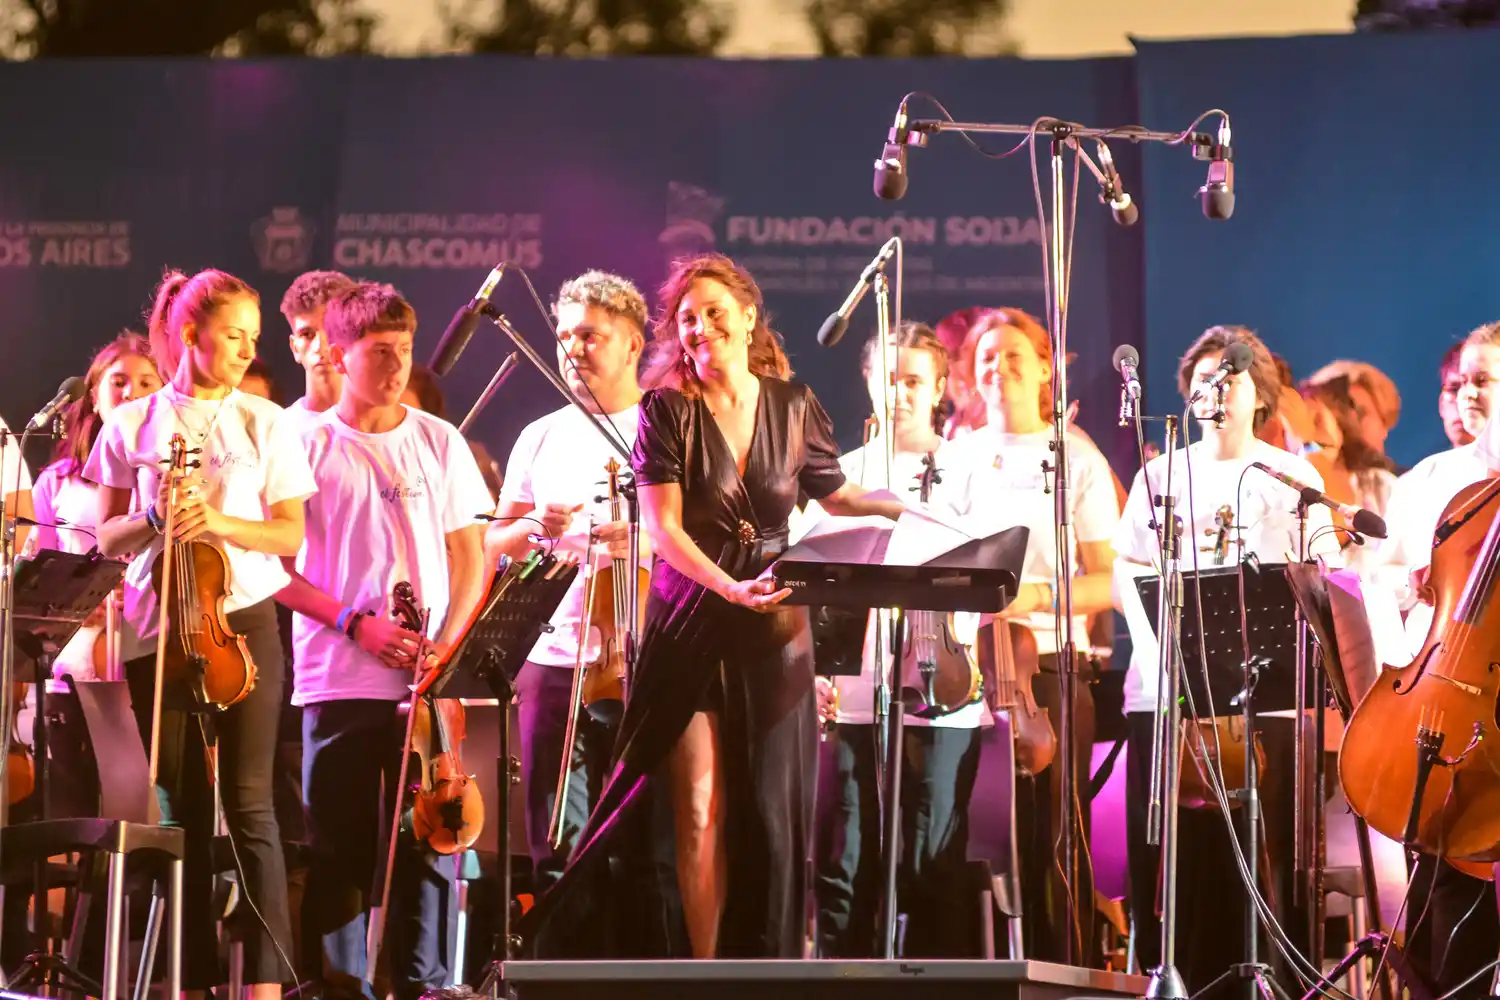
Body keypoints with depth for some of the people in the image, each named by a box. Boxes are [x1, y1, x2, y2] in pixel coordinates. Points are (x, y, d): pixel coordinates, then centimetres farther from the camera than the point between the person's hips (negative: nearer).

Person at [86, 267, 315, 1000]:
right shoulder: (132, 425, 6)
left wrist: (220, 522, -15)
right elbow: (107, 538, 7)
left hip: (242, 619, -1)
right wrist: (155, 520, -14)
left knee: (248, 799, -7)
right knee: (182, 806, 3)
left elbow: (292, 534, 2)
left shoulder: (265, 424, 5)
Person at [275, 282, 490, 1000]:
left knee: (430, 837, -1)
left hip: (429, 680, 2)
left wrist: (448, 642, -5)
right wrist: (356, 623, -12)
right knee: (340, 845, 0)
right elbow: (274, 567, 1)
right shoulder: (307, 447, 3)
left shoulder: (440, 443, 10)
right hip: (337, 679, -2)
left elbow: (472, 556, 11)